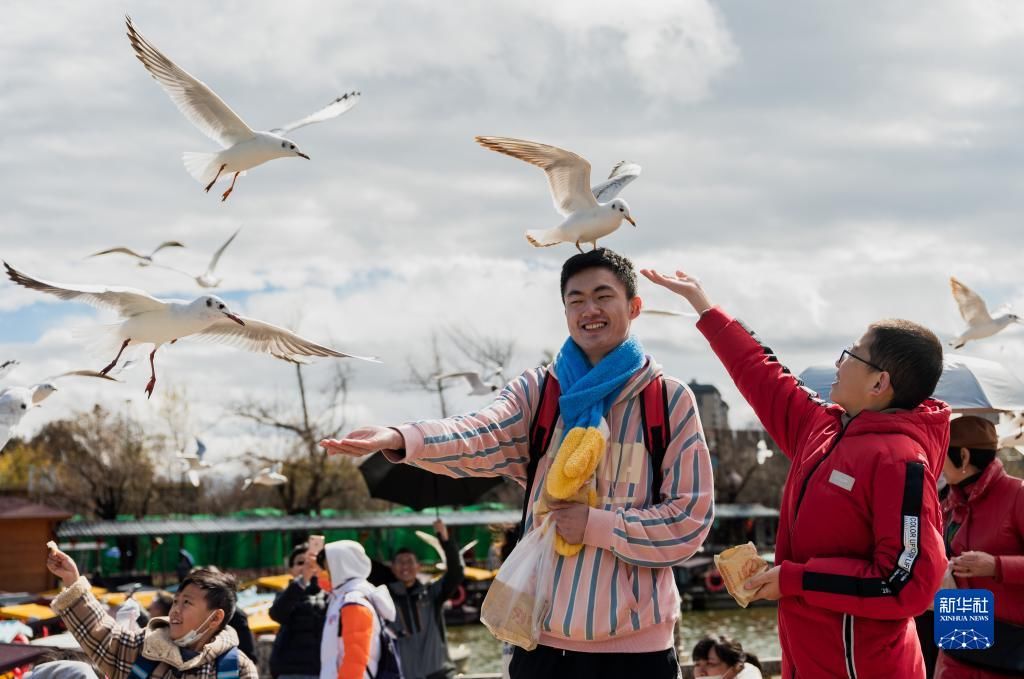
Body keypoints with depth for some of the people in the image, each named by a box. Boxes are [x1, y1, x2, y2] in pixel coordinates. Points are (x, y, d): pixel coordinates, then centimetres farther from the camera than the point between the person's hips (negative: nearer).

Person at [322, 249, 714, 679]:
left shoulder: (671, 401, 1)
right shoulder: (536, 391, 5)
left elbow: (689, 519, -1)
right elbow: (481, 436, -15)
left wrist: (596, 525, -14)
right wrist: (400, 439, -34)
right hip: (546, 640, 2)